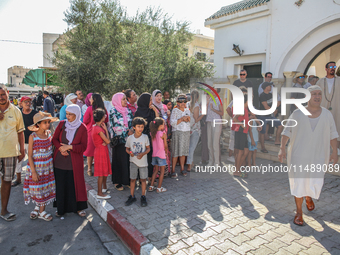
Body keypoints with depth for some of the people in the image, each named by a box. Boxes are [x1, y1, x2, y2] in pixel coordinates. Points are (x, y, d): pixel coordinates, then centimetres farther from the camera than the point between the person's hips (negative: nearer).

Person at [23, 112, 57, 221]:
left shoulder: (49, 133, -1)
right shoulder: (33, 137, -14)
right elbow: (30, 156, -13)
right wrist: (33, 172, -15)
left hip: (48, 167, 4)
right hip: (36, 167, -4)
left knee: (46, 188, 10)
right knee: (38, 189, 7)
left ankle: (41, 211, 26)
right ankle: (37, 208, 29)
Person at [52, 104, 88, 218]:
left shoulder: (82, 128, -5)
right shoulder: (62, 124, 2)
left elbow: (83, 146, -7)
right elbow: (54, 139, 6)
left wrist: (70, 147, -18)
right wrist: (60, 148, -12)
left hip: (74, 162, -2)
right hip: (59, 161, 2)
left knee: (75, 184, 5)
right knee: (60, 185, 9)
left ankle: (78, 208, 22)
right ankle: (61, 208, 27)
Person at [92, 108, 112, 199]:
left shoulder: (95, 127, 9)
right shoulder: (99, 129, -21)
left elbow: (106, 141, 12)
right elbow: (108, 141, -19)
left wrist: (105, 142, -11)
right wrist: (106, 129, -12)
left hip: (102, 150, 10)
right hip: (101, 151, -10)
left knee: (105, 170, 21)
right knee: (101, 173, -2)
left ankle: (104, 187, 36)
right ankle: (100, 193, 7)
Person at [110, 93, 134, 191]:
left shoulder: (128, 110, 12)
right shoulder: (113, 111, -4)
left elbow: (132, 123, 13)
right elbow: (115, 126, -10)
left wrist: (132, 130, -7)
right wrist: (127, 132, -12)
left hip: (129, 139, 5)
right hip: (119, 139, -4)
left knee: (128, 159, 5)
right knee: (119, 160, 1)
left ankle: (128, 180, 17)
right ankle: (118, 182, 12)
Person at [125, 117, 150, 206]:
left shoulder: (145, 137, -7)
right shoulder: (130, 137, -4)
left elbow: (148, 149, -1)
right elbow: (127, 149, 6)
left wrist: (143, 154, -19)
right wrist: (130, 152, -16)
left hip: (143, 161, -1)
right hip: (133, 161, 1)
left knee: (143, 179, 7)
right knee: (132, 179, 10)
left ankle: (143, 197, 22)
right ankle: (132, 196, 25)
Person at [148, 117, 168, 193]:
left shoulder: (152, 133, 1)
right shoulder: (163, 134, -13)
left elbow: (152, 145, 5)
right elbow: (165, 145, -8)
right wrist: (166, 153, 9)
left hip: (154, 154, 6)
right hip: (161, 155, -6)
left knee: (156, 170, 17)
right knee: (162, 171, 7)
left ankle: (151, 186, 18)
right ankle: (159, 188, 10)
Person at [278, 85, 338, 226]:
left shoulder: (327, 114, 3)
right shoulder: (297, 114, -4)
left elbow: (332, 134, 9)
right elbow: (287, 131, -3)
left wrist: (334, 152, 5)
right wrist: (282, 148, -11)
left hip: (318, 156, 2)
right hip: (298, 155, -2)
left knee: (315, 184, 3)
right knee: (298, 183, 1)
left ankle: (309, 197, 41)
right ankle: (299, 213, 18)